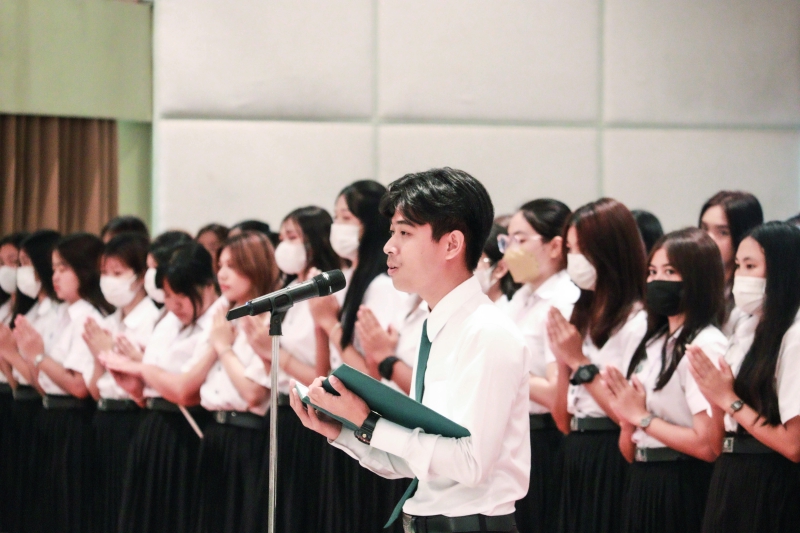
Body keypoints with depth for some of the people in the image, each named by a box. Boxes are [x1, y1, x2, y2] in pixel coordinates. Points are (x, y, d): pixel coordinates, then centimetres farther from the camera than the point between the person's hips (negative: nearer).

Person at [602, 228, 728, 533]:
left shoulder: (706, 346, -14)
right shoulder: (654, 343, 12)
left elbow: (709, 445, -21)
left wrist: (642, 417, -10)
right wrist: (627, 418, -6)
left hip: (684, 492, -8)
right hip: (643, 485, 8)